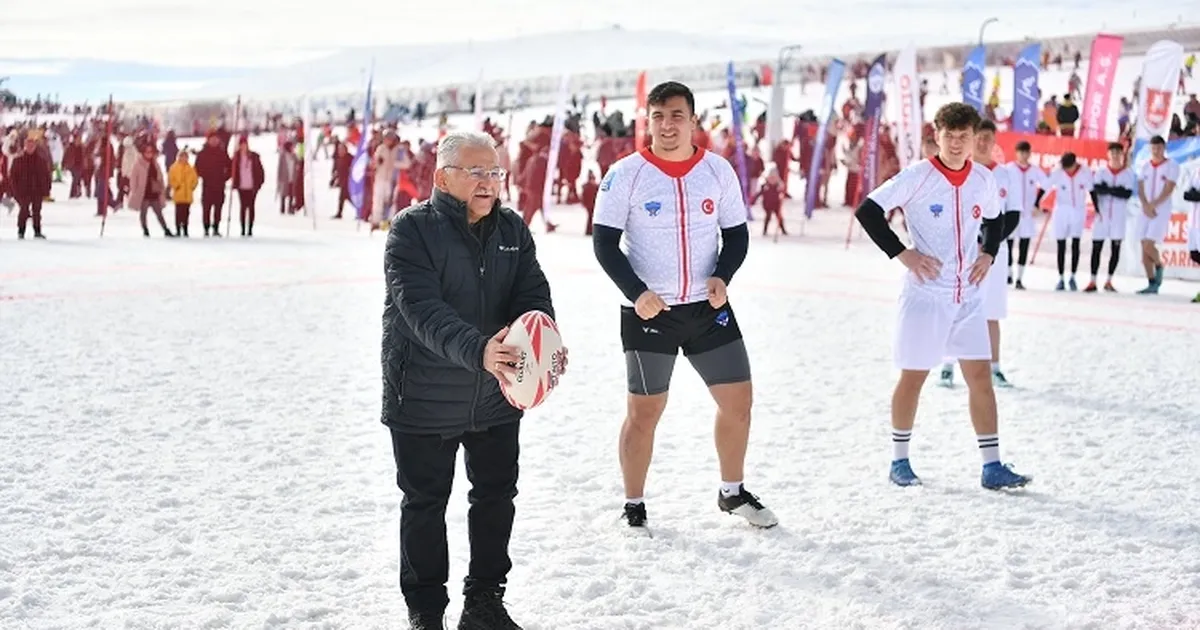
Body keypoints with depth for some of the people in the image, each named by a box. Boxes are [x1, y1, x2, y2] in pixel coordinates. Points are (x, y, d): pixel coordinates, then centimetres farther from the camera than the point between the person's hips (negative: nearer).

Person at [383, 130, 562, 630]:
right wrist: (476, 351, -44)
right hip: (425, 399, -5)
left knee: (496, 495, 15)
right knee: (425, 504, 7)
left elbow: (533, 295, -6)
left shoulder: (512, 230, 2)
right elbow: (423, 310, -28)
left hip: (496, 398, 5)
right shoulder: (411, 231, -16)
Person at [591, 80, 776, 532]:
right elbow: (604, 242, -7)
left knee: (738, 400, 8)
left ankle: (733, 493, 29)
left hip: (708, 308, 4)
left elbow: (737, 234, 8)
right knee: (644, 411, 2)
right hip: (648, 311, -3)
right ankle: (634, 507, 19)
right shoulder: (626, 174, -8)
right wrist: (636, 293, -19)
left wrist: (722, 278, -11)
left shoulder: (718, 170, 1)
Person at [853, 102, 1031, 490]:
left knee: (980, 375, 2)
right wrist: (902, 254, -16)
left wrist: (988, 255, 5)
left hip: (968, 296, 4)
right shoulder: (917, 177, -11)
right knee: (913, 376, 4)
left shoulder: (984, 180, 3)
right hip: (925, 294, -4)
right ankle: (899, 461, 19)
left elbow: (995, 221, 23)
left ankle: (991, 467, 6)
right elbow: (867, 211, -12)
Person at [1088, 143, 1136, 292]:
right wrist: (1116, 190, -17)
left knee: (1115, 248, 1)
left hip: (1118, 216, 0)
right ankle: (1093, 282, 3)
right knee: (1096, 248, -1)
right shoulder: (1101, 172, 7)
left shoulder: (1128, 173, 3)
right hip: (1101, 214, 1)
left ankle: (1109, 281, 9)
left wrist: (1107, 189, -12)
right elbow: (1097, 189, -10)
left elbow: (1128, 194, -10)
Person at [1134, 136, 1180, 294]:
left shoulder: (1172, 166, -3)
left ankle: (1159, 266, 14)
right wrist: (1146, 206, -10)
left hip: (1161, 211, -5)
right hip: (1145, 211, 5)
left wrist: (1153, 205, -15)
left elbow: (1168, 190, -10)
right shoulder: (1145, 167, 11)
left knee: (1148, 245, -16)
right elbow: (1140, 189, 6)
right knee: (1144, 248, 1)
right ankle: (1152, 284, 7)